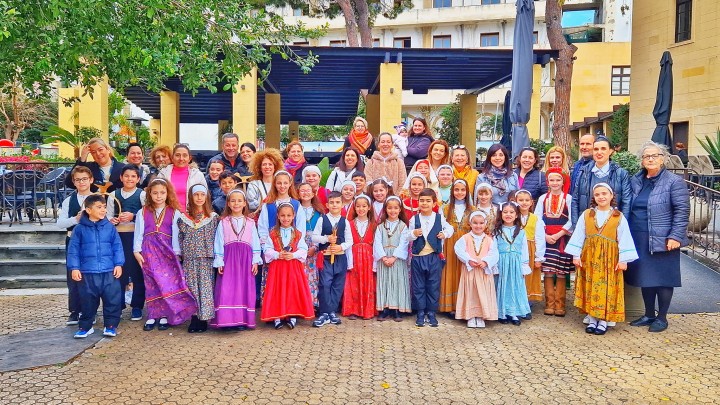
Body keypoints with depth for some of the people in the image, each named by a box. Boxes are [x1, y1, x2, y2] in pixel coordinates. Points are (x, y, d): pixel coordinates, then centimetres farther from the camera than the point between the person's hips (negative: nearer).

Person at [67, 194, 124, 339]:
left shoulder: (110, 227, 3)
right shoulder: (79, 229, 0)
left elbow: (117, 247, 5)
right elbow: (73, 249, 2)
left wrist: (119, 264, -2)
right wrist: (74, 268, -4)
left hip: (109, 272, 1)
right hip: (87, 273, -1)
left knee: (113, 300, 1)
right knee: (87, 301, 10)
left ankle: (110, 325, 15)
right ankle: (85, 326, 25)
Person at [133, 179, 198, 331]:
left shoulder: (174, 213, 3)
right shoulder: (142, 213, 8)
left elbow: (176, 234, 1)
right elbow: (138, 233, 7)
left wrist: (176, 253, -4)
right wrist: (137, 251, -2)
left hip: (166, 251, -1)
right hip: (149, 251, 1)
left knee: (168, 282, -5)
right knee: (151, 284, 4)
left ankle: (165, 315, 4)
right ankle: (152, 316, 11)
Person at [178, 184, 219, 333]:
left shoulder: (213, 217, 1)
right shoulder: (184, 218, 6)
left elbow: (217, 238, 1)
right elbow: (180, 238, 9)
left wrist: (215, 255, -4)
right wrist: (182, 253, 3)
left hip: (206, 259, -2)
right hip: (189, 259, 2)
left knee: (206, 287, -1)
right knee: (191, 287, 4)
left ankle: (203, 319, 6)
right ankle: (194, 319, 11)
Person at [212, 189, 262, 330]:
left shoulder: (250, 223, 8)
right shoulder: (223, 222, 5)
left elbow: (255, 244, 8)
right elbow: (219, 244, 3)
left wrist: (255, 261, 1)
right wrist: (219, 262, -4)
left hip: (246, 260, 1)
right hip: (229, 259, -1)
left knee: (245, 289, 2)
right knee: (228, 289, -6)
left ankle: (243, 320, 9)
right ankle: (229, 320, -2)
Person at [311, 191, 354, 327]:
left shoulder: (345, 221, 5)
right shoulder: (322, 220, 2)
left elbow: (349, 240, 4)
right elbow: (314, 237, -1)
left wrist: (341, 246, -13)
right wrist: (326, 238, -15)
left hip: (340, 257, 2)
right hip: (325, 257, -2)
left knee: (337, 286, 6)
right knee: (325, 285, -6)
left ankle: (332, 312, 16)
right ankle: (325, 313, 1)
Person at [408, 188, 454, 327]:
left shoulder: (439, 218, 0)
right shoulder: (414, 219, 1)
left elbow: (450, 228, 14)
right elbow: (408, 237, 3)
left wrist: (445, 234, -6)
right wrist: (413, 234, -19)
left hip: (435, 257, 0)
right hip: (418, 257, 1)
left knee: (433, 286, 6)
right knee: (418, 286, 6)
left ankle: (431, 312, 18)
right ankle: (420, 313, 17)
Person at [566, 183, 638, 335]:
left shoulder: (619, 217, 1)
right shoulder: (586, 215, 4)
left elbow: (624, 240, -1)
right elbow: (579, 237, 5)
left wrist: (623, 260, -6)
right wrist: (576, 255, 1)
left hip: (609, 259, -1)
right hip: (589, 259, 2)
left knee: (606, 290, 0)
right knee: (590, 289, 5)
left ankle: (603, 321, 10)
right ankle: (592, 319, 16)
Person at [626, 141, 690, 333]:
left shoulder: (674, 182, -5)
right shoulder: (635, 181, 11)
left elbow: (682, 211, -10)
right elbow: (628, 208, 14)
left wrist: (676, 236, -16)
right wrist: (627, 234, 8)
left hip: (663, 240, -5)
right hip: (640, 239, 5)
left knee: (663, 277, 4)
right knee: (645, 277, 12)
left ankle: (662, 317, 18)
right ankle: (649, 315, 26)